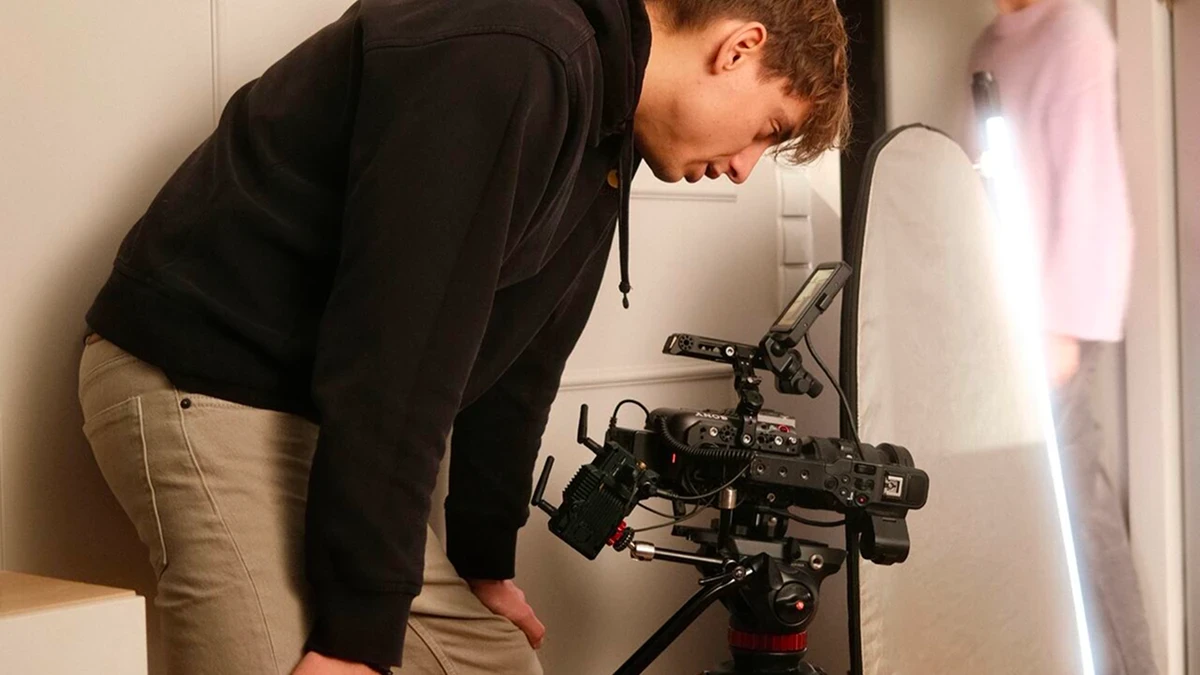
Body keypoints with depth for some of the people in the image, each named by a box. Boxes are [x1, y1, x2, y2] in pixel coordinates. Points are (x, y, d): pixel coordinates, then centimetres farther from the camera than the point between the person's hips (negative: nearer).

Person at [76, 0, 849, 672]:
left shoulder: (603, 135, 10)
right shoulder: (508, 62, -23)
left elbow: (516, 361, 16)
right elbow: (391, 351, -27)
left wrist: (485, 560, 21)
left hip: (323, 407, 10)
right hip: (205, 390, -10)